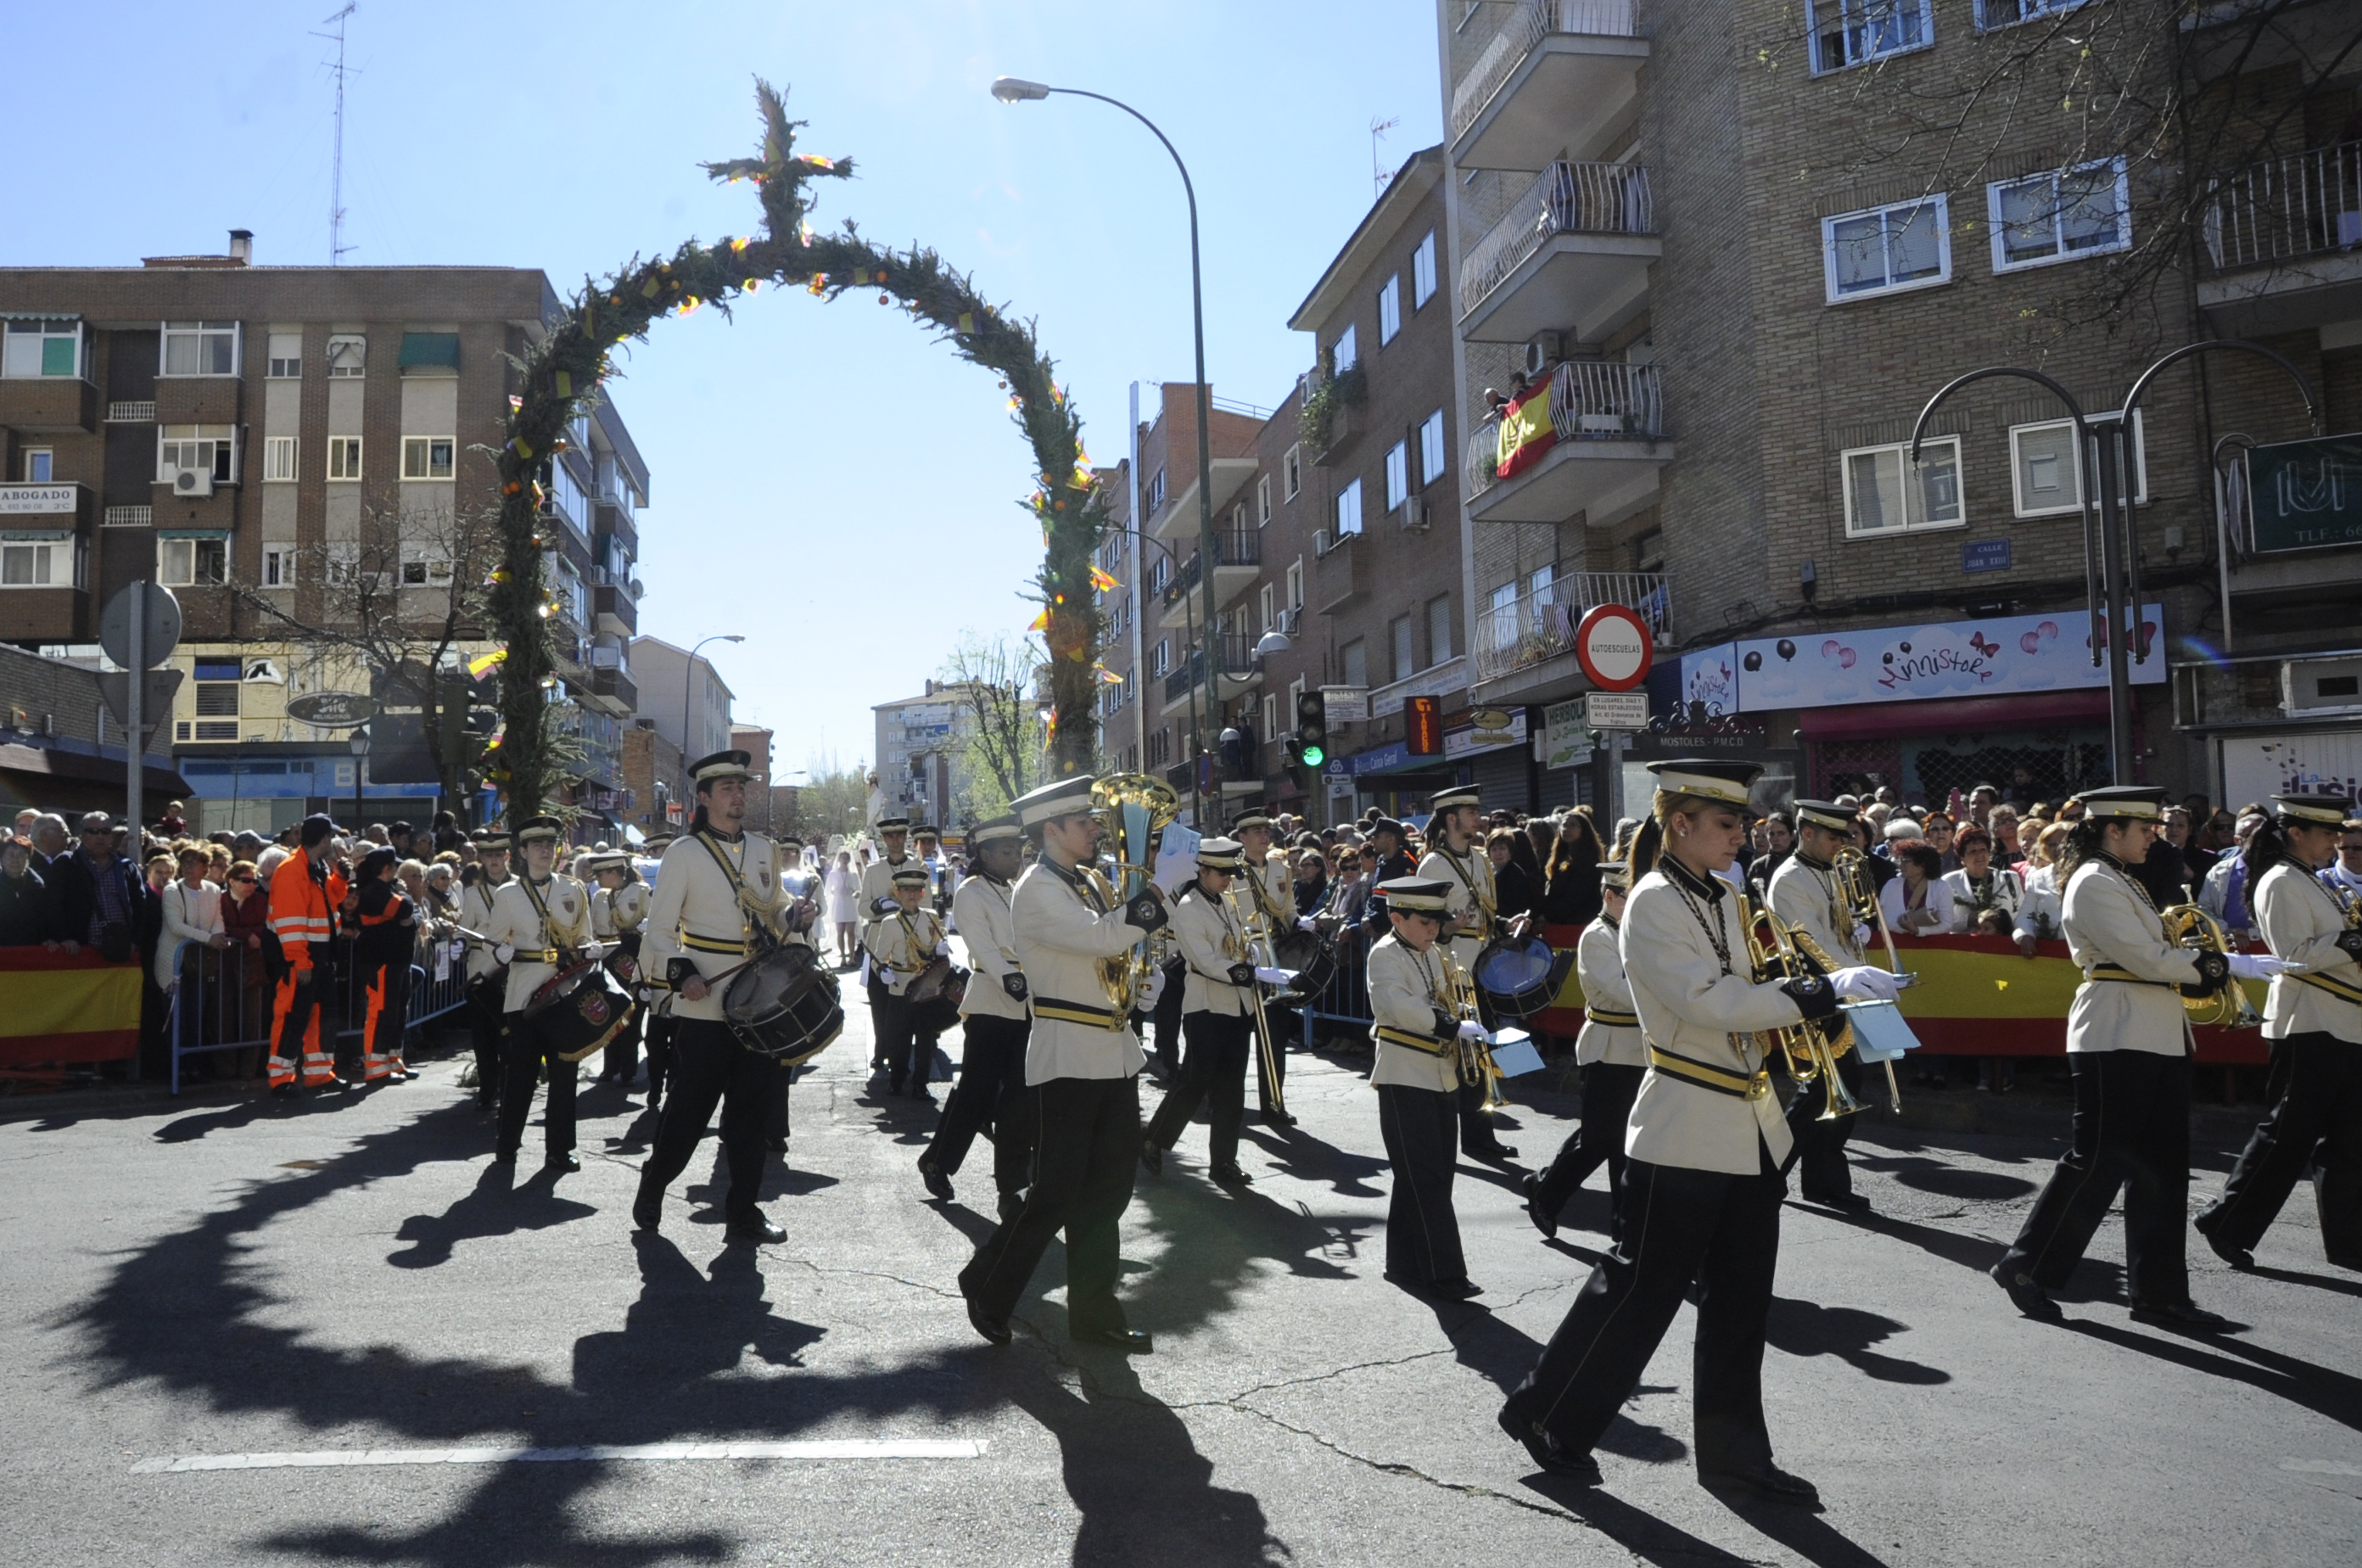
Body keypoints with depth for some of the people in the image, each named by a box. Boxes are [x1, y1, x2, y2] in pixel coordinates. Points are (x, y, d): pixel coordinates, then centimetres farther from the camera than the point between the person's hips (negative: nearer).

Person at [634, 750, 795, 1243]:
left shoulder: (763, 850, 11)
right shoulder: (684, 852, -4)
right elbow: (659, 929, -6)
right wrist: (681, 974, -20)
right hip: (704, 1006, -4)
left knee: (754, 1111, 7)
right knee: (690, 1109, 4)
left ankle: (744, 1212, 16)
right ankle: (651, 1190, 28)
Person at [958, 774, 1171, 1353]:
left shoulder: (1091, 883, 14)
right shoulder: (1036, 890, -14)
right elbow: (1102, 938, -27)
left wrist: (1147, 980, 2)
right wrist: (1162, 879, -25)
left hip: (1116, 1058, 8)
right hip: (1068, 1062, -8)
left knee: (1106, 1194, 12)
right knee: (1056, 1194, -2)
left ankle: (1095, 1313, 22)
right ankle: (987, 1289, 19)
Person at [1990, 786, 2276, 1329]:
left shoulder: (2121, 882, 18)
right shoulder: (2094, 883, -13)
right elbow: (2149, 960, -18)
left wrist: (2208, 971, 4)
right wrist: (2227, 964, -9)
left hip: (2154, 1039, 10)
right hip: (2115, 1039, -10)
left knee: (2160, 1167, 10)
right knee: (2099, 1161, -5)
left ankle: (2159, 1293, 16)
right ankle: (2025, 1266, 6)